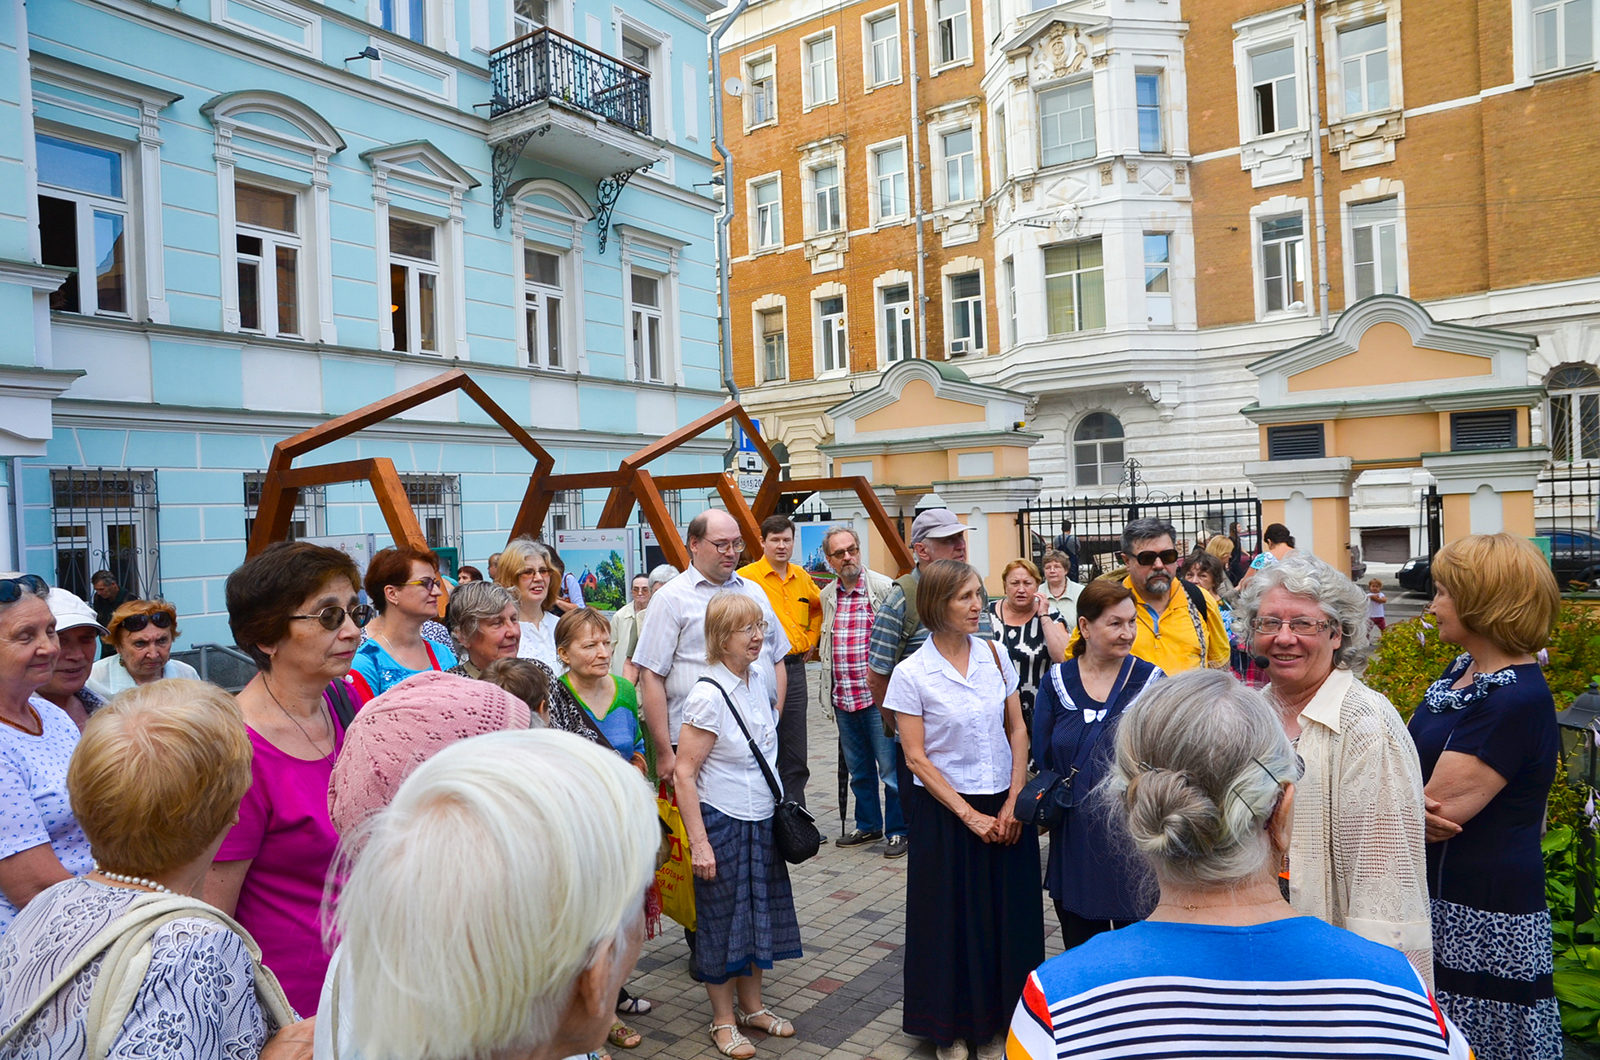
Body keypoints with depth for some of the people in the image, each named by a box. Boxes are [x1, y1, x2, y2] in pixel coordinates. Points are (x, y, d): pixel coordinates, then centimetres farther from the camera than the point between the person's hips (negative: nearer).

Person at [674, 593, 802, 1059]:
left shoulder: (757, 678, 1)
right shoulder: (709, 694, -22)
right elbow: (684, 772, -20)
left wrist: (778, 806, 15)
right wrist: (698, 843, -20)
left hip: (761, 819, 7)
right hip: (722, 823, -7)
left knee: (760, 911, 18)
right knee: (722, 919, 8)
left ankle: (752, 1006, 38)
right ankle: (723, 1019, 28)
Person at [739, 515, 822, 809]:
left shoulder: (802, 577, 11)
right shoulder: (746, 577, -8)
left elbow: (818, 606, 29)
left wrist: (812, 638, 18)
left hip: (795, 667, 6)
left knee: (795, 757, 11)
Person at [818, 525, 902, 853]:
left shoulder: (884, 588, -7)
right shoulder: (827, 595, 10)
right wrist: (830, 690, 18)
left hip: (877, 696, -6)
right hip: (842, 699, 6)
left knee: (891, 768, 0)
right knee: (858, 769, 18)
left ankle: (897, 831, 15)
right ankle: (868, 825, 33)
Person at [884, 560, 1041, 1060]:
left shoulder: (996, 656, 0)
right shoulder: (911, 673, -11)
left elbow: (1017, 730, 5)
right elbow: (916, 758, -10)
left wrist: (1013, 802, -4)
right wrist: (969, 815, -12)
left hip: (1006, 807, 3)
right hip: (945, 809, -3)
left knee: (1006, 919, 10)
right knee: (951, 921, 8)